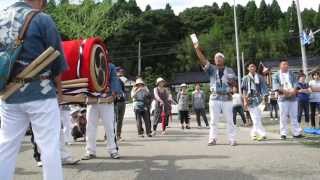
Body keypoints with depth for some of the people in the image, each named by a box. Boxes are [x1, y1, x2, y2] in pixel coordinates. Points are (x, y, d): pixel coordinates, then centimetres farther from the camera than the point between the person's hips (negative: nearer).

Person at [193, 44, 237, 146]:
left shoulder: (229, 70, 9)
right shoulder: (212, 69, 6)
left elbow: (234, 84, 7)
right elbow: (203, 60, -6)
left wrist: (231, 82, -16)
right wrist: (197, 48, -17)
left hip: (227, 98, 0)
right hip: (214, 98, 0)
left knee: (229, 120, 3)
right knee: (213, 120, 2)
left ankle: (232, 139, 10)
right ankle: (212, 139, 8)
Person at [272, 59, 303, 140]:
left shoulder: (292, 74, 13)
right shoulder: (276, 75, 4)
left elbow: (295, 84, 2)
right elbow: (276, 86, -7)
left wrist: (293, 90, -18)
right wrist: (285, 91, -20)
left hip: (293, 98, 3)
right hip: (283, 98, -3)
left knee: (294, 116, 6)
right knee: (283, 117, -1)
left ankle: (296, 133, 12)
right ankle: (283, 134, 5)